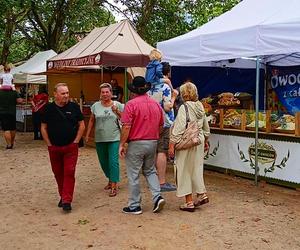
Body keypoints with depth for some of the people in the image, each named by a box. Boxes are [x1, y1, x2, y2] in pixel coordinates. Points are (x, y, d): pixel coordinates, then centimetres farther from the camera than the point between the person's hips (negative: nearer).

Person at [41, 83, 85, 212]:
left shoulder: (74, 107, -3)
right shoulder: (49, 108, -1)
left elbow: (81, 125, 1)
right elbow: (43, 128, 5)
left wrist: (76, 141, -4)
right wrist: (49, 144, 0)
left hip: (71, 147, -2)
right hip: (54, 148, 2)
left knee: (69, 173, -6)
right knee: (58, 173, 12)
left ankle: (67, 201, -3)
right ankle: (63, 196, 29)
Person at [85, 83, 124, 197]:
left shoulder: (117, 105, -1)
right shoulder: (95, 106, 4)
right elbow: (91, 121, 12)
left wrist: (117, 111, -15)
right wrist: (87, 135, 10)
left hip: (114, 138, -3)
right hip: (99, 139, 3)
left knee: (113, 162, -8)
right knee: (103, 162, 13)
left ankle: (114, 186, -2)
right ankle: (110, 180, 35)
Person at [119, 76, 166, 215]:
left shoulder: (131, 104, -13)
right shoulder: (156, 104, 5)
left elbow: (126, 127, -17)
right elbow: (160, 125, 12)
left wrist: (122, 144, -10)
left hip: (136, 143, -5)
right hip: (152, 143, 6)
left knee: (133, 175, 5)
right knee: (150, 171, 21)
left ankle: (134, 206, 13)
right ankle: (157, 196, 7)